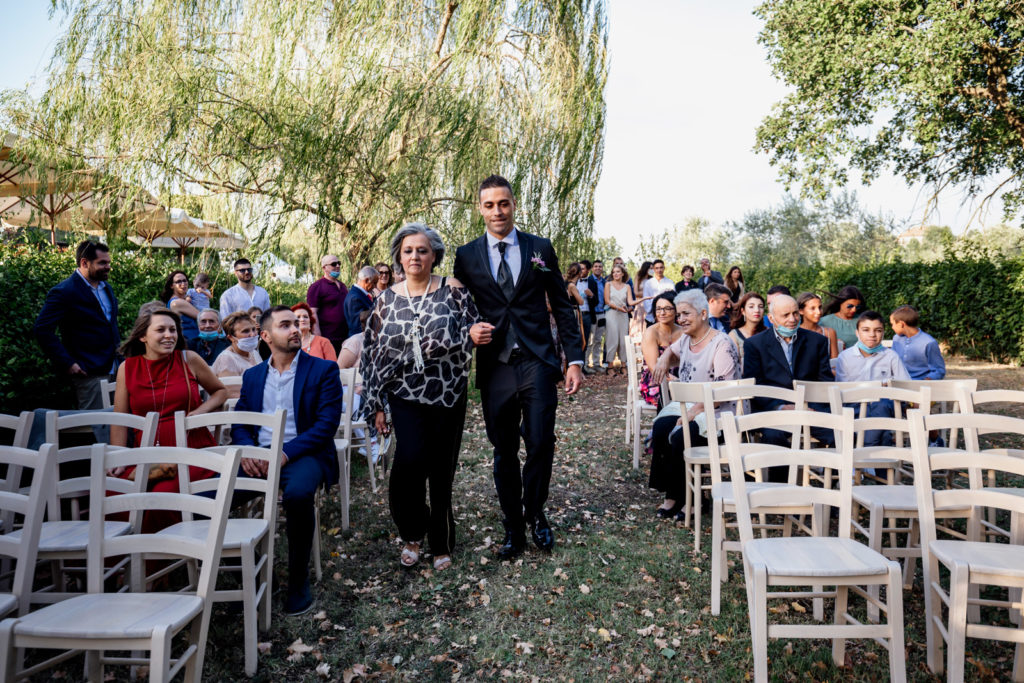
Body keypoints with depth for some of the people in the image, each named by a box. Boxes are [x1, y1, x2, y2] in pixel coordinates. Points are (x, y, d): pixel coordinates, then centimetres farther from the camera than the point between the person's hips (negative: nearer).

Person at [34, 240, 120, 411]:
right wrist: (67, 364, -18)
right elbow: (42, 329, -17)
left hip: (112, 370, 8)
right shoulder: (64, 292, -12)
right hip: (89, 374, -8)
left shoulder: (106, 288, 13)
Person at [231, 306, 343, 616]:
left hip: (303, 453, -4)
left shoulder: (323, 370, 4)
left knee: (298, 493, -37)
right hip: (258, 456, 4)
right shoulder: (252, 375, 19)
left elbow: (327, 423, -6)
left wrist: (286, 453, -18)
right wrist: (246, 450, -10)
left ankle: (299, 579, -15)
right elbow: (239, 423, 14)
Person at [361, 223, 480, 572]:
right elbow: (374, 353, 9)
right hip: (406, 396, 1)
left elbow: (472, 333, 2)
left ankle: (442, 545, 28)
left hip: (447, 395, 0)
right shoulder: (387, 299, 6)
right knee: (410, 457, -19)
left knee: (441, 470, 5)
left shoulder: (452, 289, 0)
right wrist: (375, 404, 7)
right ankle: (412, 533, 9)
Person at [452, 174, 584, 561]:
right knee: (504, 452, 9)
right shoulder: (466, 256, 7)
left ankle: (535, 514, 23)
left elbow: (562, 307, 7)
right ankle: (513, 527, 25)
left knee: (541, 444, -4)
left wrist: (575, 359, 1)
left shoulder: (541, 248, 6)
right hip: (494, 367, 1)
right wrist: (469, 331, -11)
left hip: (536, 362, -1)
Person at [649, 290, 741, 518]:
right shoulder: (685, 339, 10)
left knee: (681, 435, -30)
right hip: (686, 405, 7)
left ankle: (677, 497, -10)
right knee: (660, 427, -21)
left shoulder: (721, 344, -14)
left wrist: (694, 411, -25)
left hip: (716, 411, -7)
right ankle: (672, 493, -12)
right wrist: (665, 358, 10)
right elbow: (672, 350, 35)